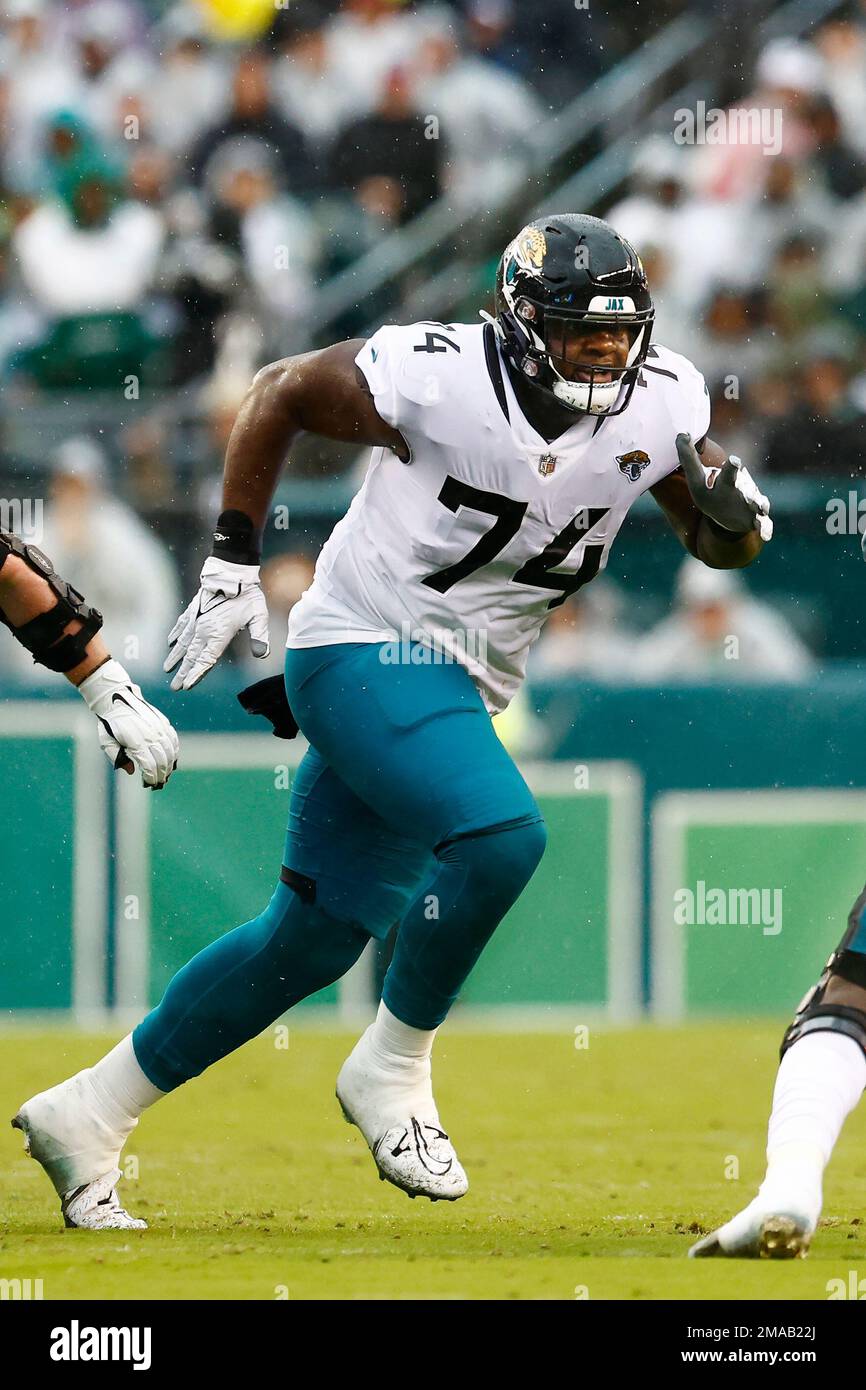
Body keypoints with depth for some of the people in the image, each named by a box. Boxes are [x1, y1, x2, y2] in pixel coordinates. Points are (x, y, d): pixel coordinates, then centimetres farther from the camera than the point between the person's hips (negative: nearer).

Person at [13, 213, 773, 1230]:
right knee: (499, 835, -29)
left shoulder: (661, 405, -6)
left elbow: (718, 543, 8)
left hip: (458, 687, 7)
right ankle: (391, 1069, -7)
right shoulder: (441, 379, -20)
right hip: (361, 652, -6)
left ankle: (86, 1114, 20)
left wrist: (730, 516, -18)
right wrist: (232, 567, -5)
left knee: (314, 938, 8)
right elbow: (280, 393, -5)